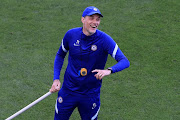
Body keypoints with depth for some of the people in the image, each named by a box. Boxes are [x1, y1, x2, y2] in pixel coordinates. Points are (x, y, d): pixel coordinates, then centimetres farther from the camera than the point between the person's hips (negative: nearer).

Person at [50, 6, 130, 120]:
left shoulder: (104, 39, -17)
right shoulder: (71, 34, -9)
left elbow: (125, 61, -24)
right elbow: (60, 55, 8)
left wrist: (109, 70, -44)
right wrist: (56, 78, -2)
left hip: (91, 94, -1)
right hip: (68, 91, 2)